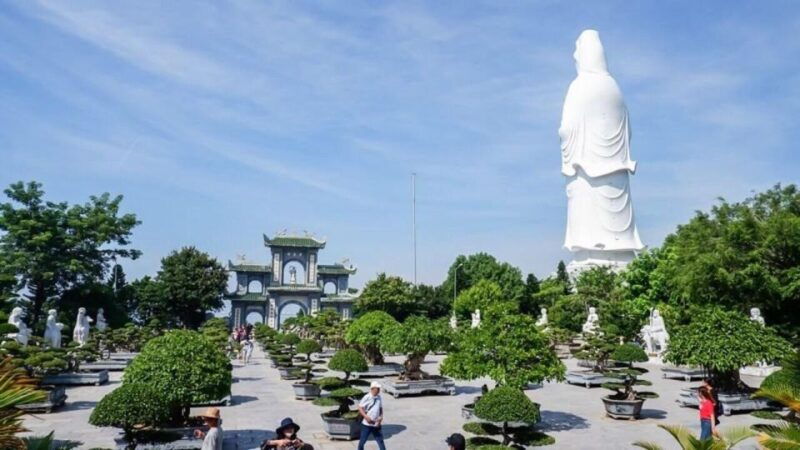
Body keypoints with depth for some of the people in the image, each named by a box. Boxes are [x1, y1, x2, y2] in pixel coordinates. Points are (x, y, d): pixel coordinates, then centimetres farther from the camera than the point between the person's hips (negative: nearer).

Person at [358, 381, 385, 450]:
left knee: (380, 441, 8)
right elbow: (360, 408, -9)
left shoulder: (379, 398, 2)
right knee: (362, 441, 7)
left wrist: (381, 417, -3)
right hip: (367, 424, -4)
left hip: (376, 424, 4)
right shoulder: (367, 397, -13)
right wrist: (366, 417, -20)